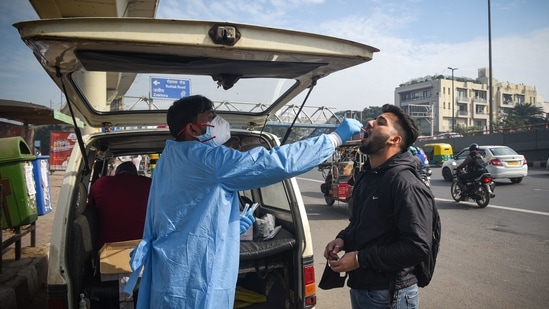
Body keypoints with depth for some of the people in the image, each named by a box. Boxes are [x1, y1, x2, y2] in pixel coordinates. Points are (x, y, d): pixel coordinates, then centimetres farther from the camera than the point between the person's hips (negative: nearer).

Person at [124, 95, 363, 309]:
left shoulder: (170, 159, 11)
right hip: (193, 286, -9)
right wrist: (337, 137, -18)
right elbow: (278, 162, -26)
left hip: (173, 276, 9)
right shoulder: (207, 158, -19)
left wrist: (233, 225, 25)